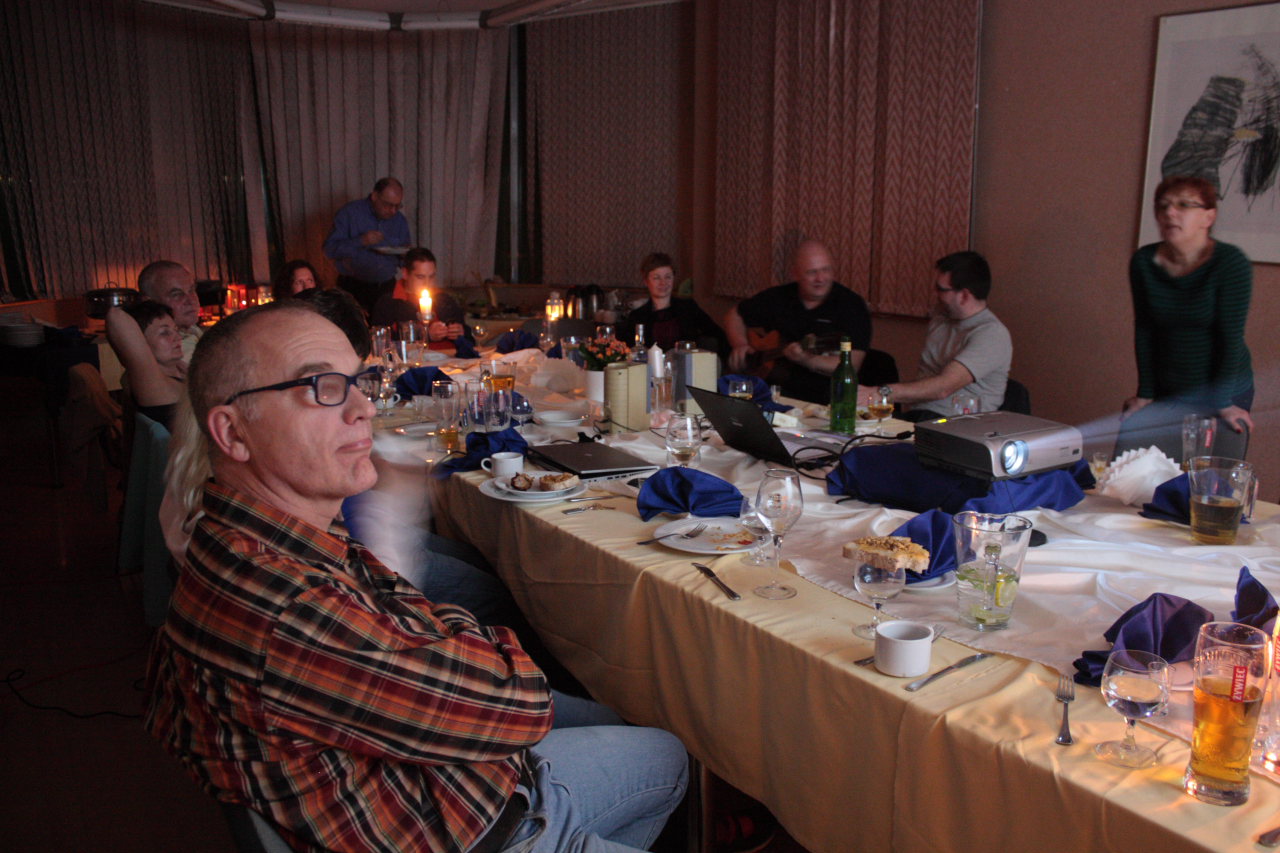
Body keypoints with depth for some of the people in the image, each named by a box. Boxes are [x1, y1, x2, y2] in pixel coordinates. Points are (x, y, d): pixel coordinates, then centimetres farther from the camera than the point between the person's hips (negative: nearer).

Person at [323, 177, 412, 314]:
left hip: (386, 287, 3)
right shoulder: (349, 213, -4)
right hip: (353, 289, -3)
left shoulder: (400, 220, 9)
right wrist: (361, 241, -21)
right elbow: (329, 250, -10)